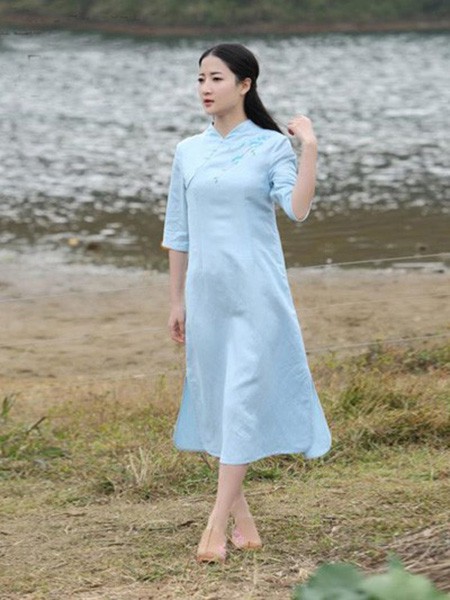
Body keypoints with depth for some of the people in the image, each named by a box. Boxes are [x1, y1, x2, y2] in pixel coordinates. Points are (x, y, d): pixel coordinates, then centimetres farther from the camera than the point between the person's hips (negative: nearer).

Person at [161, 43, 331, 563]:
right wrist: (176, 301, 11)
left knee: (244, 396, -8)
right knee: (215, 397, 7)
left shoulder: (272, 146, -2)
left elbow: (298, 209, -17)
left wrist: (310, 148, -22)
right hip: (206, 291, 4)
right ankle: (240, 512, 18)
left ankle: (218, 521, -8)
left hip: (257, 291, -4)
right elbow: (179, 233, 12)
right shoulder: (188, 152, 8)